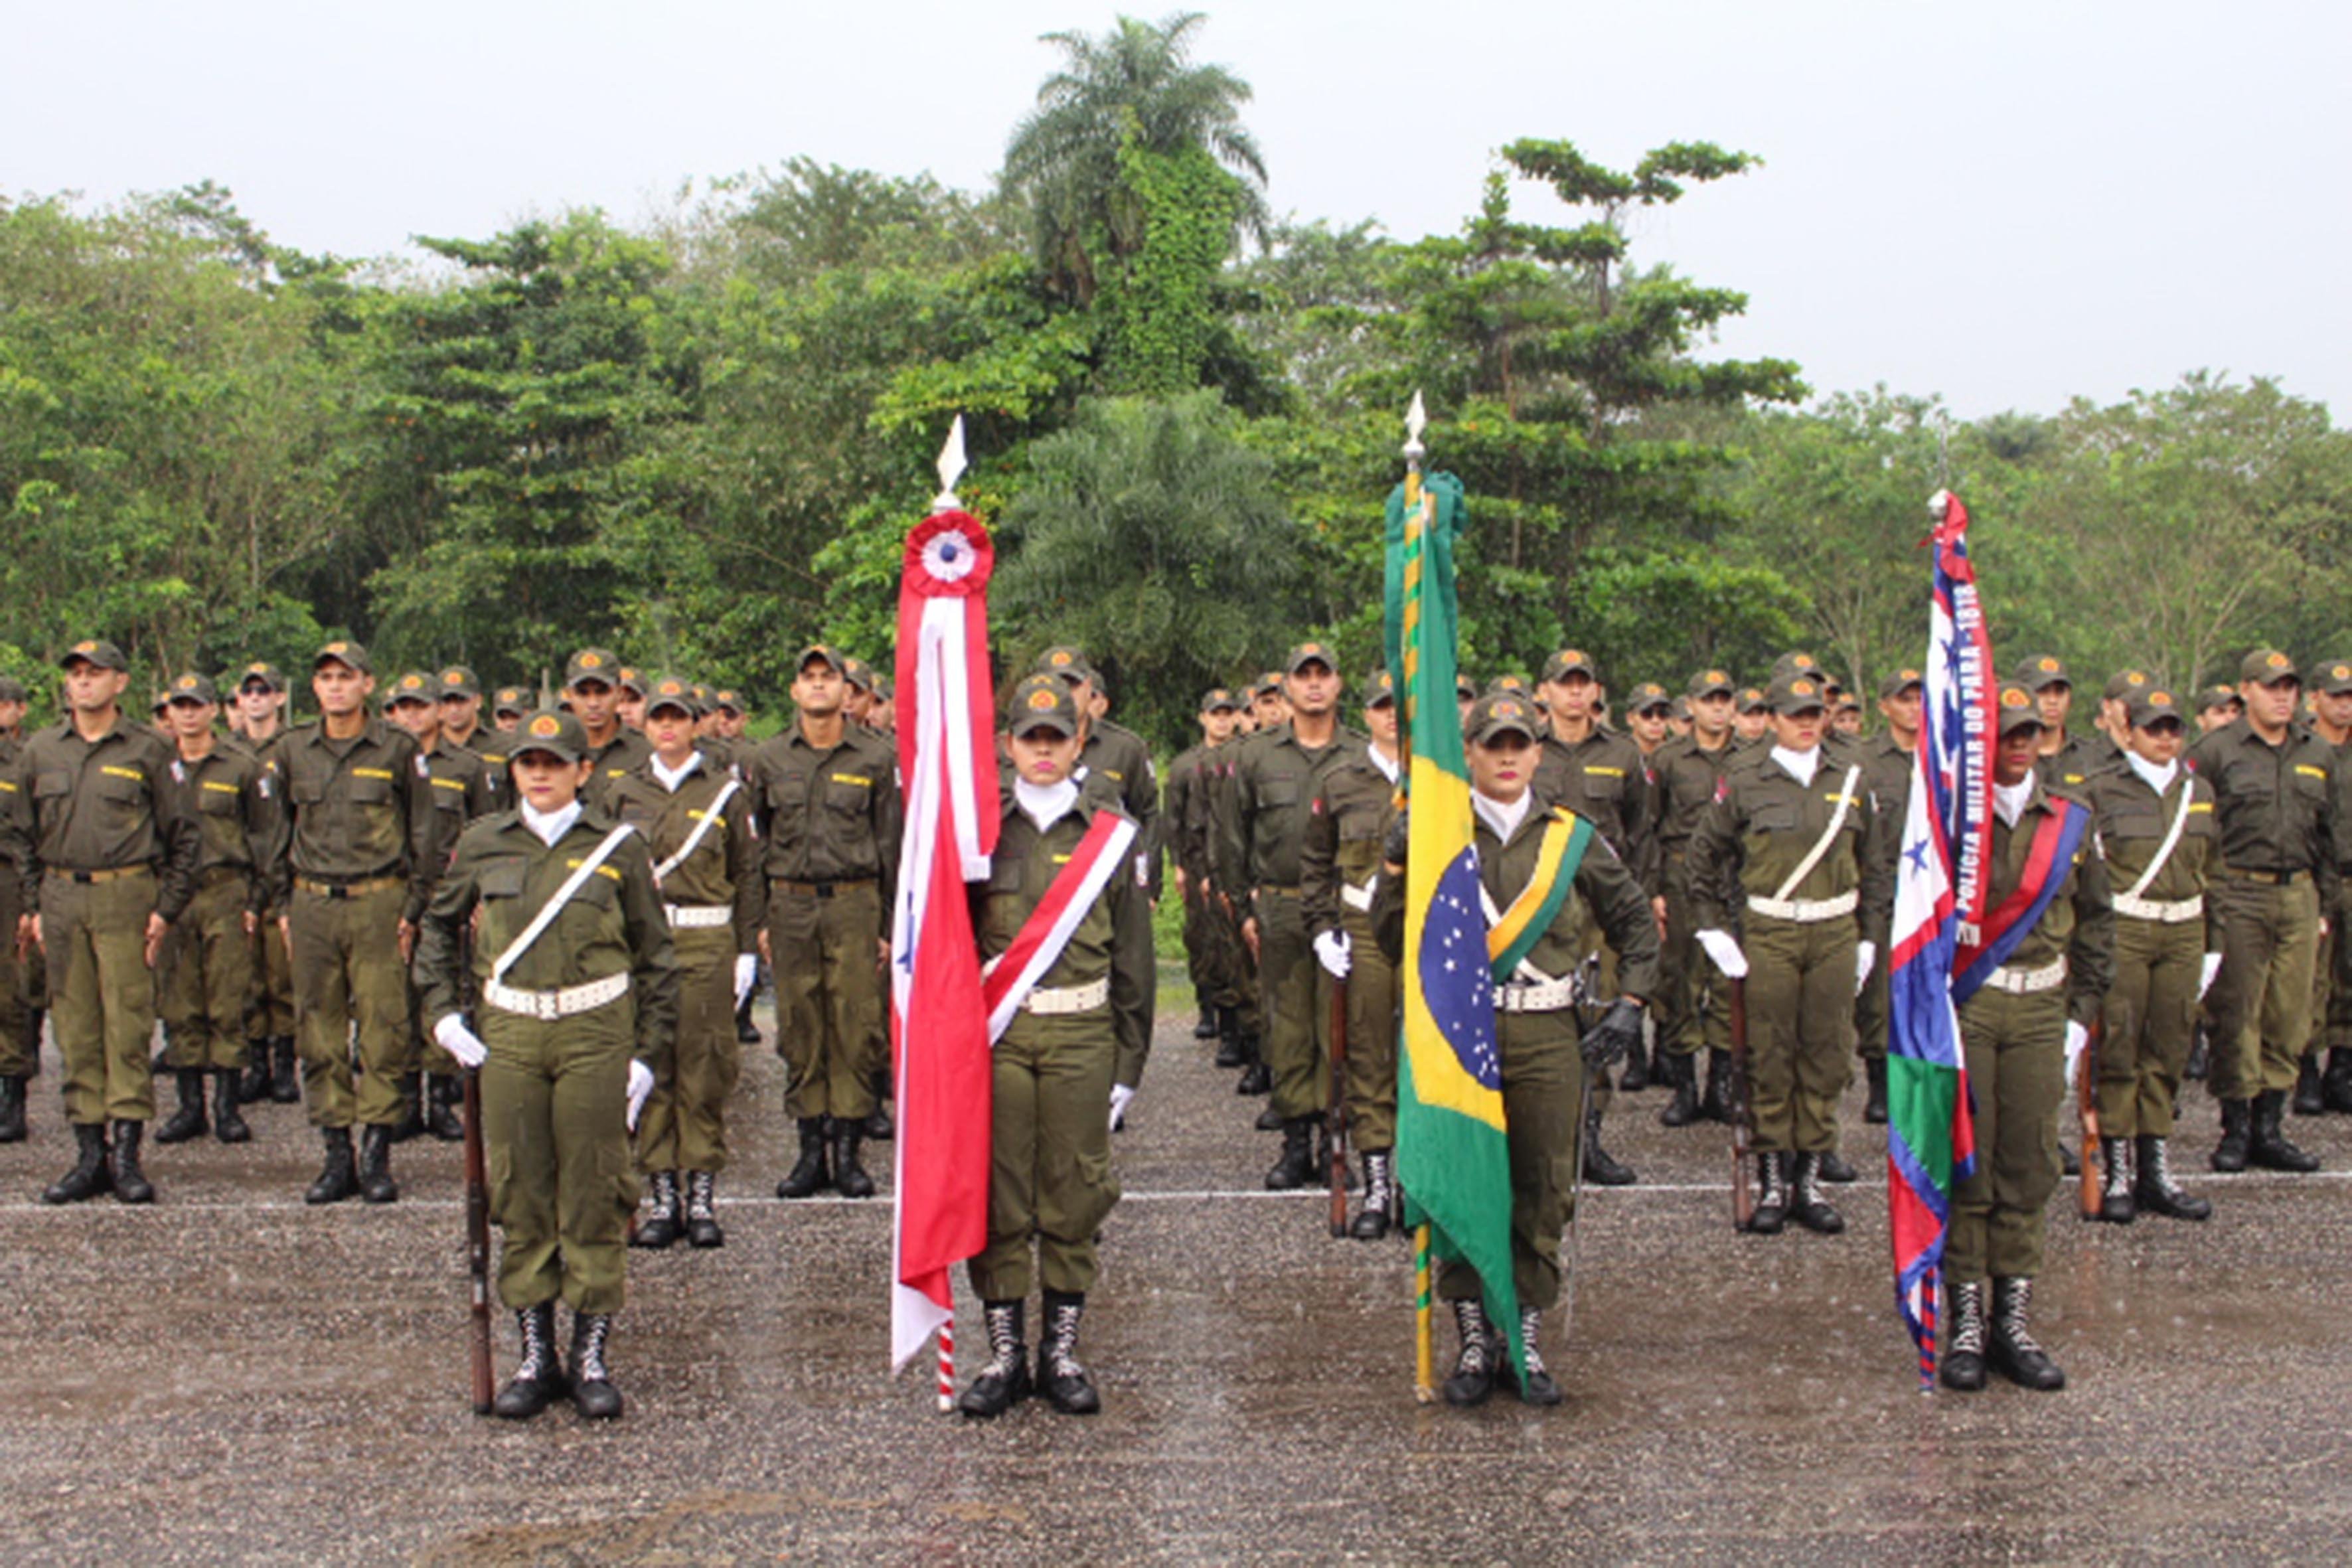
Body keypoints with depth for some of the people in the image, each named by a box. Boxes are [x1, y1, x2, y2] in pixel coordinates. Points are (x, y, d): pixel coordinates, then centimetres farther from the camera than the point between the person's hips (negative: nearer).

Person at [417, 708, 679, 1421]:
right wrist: (443, 1013, 10)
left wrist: (647, 1053, 1)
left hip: (596, 1034, -2)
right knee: (520, 1197, 5)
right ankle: (536, 1356, 16)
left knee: (595, 1196, 1)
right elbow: (438, 928, 22)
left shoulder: (619, 848, 3)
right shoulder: (482, 845, 8)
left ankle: (592, 1356, 12)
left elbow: (656, 956, 7)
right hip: (509, 1034, 2)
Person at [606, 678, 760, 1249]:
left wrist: (747, 950, 0)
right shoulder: (626, 792, 11)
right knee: (650, 1065, 2)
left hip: (707, 941, -2)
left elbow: (747, 873, 5)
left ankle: (702, 1196, 7)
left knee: (705, 1066, 0)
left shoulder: (724, 789, 4)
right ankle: (661, 1195, 9)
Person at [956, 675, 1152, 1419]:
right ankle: (1005, 1351, 15)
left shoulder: (1112, 830, 6)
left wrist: (1130, 1059, 5)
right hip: (995, 1029, 0)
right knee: (996, 1191, 3)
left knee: (1074, 1193, 4)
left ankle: (1062, 1350, 18)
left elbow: (1131, 952, 8)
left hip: (1081, 1032, 0)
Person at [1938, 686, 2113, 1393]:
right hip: (1962, 1005, -3)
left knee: (2029, 1169, 5)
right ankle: (1966, 1326, 7)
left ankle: (2014, 1322, 15)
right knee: (1965, 1166, -1)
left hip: (2040, 1009, 4)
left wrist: (2081, 1017, 7)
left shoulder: (2071, 822, 9)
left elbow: (2096, 923, 14)